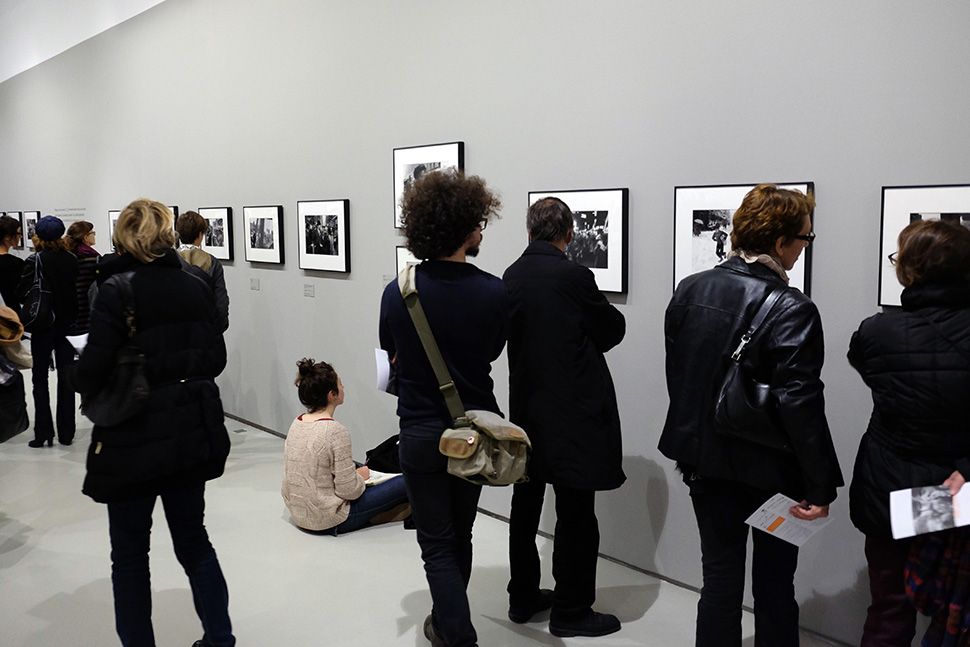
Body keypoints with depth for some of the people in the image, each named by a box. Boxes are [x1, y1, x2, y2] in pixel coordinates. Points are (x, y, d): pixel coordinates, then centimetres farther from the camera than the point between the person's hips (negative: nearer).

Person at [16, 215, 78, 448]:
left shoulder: (35, 261, -13)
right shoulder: (71, 260, -2)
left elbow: (22, 294, -12)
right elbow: (76, 289, 1)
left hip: (42, 325, -3)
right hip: (67, 323, 3)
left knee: (40, 378, 9)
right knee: (66, 378, 9)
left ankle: (43, 433, 8)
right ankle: (66, 433, 13)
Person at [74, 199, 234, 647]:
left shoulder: (116, 290, -13)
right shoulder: (196, 286, 1)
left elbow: (93, 370, -16)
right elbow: (216, 357, 4)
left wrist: (88, 388, 5)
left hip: (134, 440, -5)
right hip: (192, 434, 5)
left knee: (130, 554, 12)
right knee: (193, 539, 19)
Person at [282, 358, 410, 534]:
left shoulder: (297, 423, 0)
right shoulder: (336, 431, -23)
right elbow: (348, 491, -21)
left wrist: (355, 472, 12)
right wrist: (361, 477, 0)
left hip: (297, 512, 8)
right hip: (328, 521, -8)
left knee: (357, 467, 27)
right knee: (404, 483, -3)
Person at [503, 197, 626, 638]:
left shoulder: (511, 276, 1)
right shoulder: (573, 276, -16)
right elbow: (613, 328, -3)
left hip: (525, 406, 7)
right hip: (574, 408, -7)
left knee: (525, 506, 16)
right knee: (576, 514, 3)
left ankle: (523, 597, 29)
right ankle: (571, 611, 13)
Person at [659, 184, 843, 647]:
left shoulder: (690, 290, -3)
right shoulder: (792, 310, -20)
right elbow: (801, 404, -22)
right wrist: (820, 485, -14)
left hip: (704, 461, 5)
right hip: (768, 469, -4)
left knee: (720, 578, 17)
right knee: (774, 585, 16)